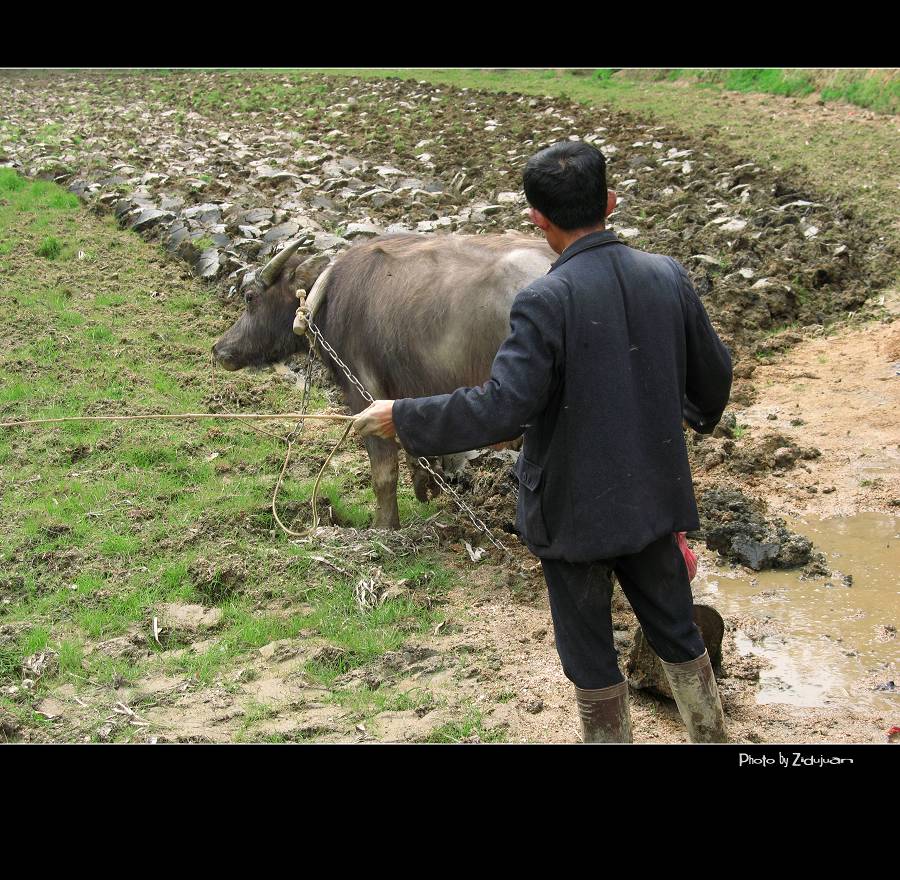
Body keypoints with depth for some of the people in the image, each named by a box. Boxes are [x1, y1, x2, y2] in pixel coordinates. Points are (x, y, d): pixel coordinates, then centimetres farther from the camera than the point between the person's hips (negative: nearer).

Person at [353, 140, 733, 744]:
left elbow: (501, 410, -25)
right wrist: (700, 414, 29)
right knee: (677, 632, 22)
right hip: (653, 498, 5)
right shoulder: (669, 277, -6)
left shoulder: (546, 302, -23)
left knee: (590, 655, 14)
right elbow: (714, 376, 6)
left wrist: (402, 418, -13)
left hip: (573, 508, -5)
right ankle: (711, 735, 37)